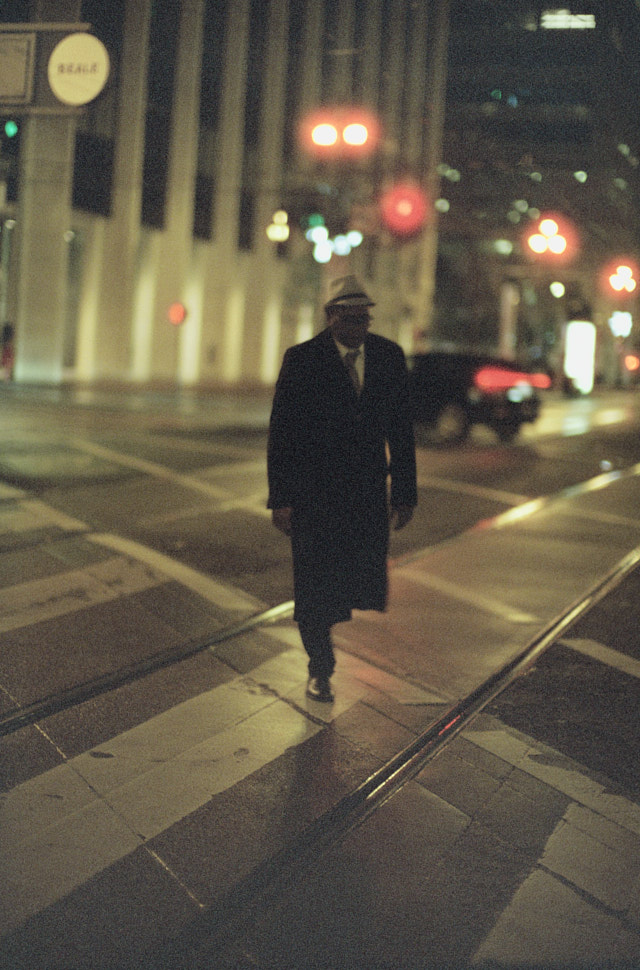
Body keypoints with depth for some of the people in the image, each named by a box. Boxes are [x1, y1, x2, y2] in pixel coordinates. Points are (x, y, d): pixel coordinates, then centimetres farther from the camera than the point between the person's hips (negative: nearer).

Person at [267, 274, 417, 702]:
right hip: (313, 491, -3)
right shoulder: (302, 359, -7)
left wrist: (405, 492, 5)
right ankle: (320, 669, 20)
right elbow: (281, 431, -6)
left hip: (368, 491, 3)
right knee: (316, 582, 2)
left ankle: (321, 622, 36)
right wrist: (281, 498, -10)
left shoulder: (390, 357, 3)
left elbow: (401, 429, 7)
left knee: (365, 581, 3)